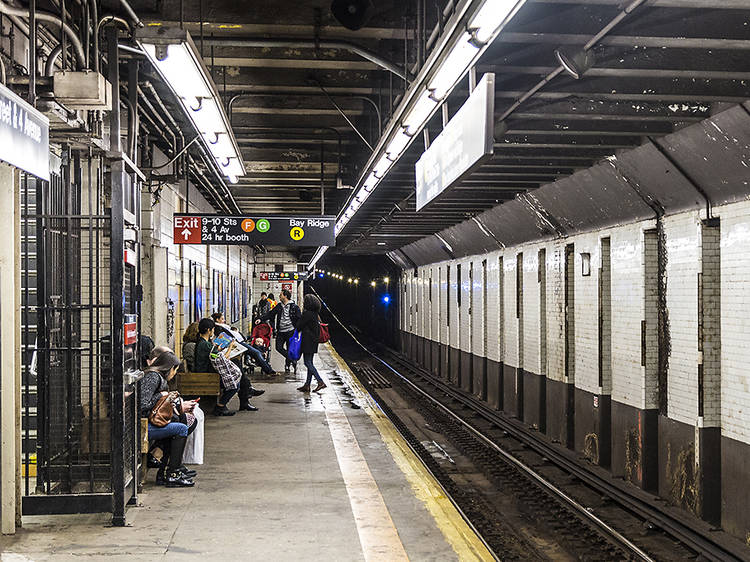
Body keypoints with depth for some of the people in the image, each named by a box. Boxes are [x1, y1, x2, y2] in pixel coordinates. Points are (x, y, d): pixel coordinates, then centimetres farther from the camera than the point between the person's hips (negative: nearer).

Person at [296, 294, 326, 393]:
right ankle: (307, 385, 14)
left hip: (308, 341, -9)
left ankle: (321, 382, -13)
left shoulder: (308, 313, -17)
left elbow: (299, 325, -10)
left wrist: (296, 329, 11)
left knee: (307, 362, -7)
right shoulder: (315, 314, 11)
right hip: (314, 341, 9)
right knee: (309, 363, 11)